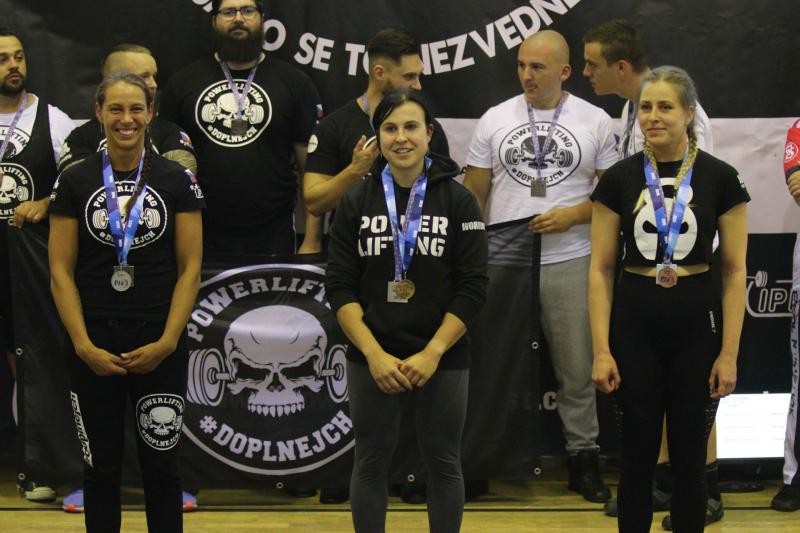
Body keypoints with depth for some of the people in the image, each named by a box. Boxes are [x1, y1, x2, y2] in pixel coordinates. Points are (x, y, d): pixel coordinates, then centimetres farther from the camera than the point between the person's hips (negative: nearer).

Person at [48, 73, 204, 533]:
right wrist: (84, 345, -9)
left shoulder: (177, 180, 2)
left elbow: (190, 268, -1)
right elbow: (60, 270, 1)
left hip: (159, 348, -1)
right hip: (94, 349, 1)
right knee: (101, 466, 8)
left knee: (161, 467, 6)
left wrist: (167, 342, -10)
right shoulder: (75, 181, 3)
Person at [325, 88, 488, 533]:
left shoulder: (458, 200, -2)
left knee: (443, 462, 8)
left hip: (441, 359, -1)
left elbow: (472, 287, -6)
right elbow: (340, 287, -1)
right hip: (372, 359, 1)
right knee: (371, 463, 8)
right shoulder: (356, 202, 1)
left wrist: (431, 354, -13)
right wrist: (374, 354, -12)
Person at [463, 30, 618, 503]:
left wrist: (573, 215, -14)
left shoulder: (596, 121, 2)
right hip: (502, 262, 1)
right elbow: (474, 194, 7)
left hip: (570, 262, -1)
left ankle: (583, 457, 16)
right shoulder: (495, 119, 5)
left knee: (578, 367, 4)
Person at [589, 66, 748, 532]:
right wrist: (601, 349, -5)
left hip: (696, 324, -1)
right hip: (635, 322, 1)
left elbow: (735, 272, -1)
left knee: (689, 455, 6)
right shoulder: (619, 178, 1)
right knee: (638, 454, 6)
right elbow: (601, 269, 2)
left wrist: (729, 353, -6)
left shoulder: (720, 178, -2)